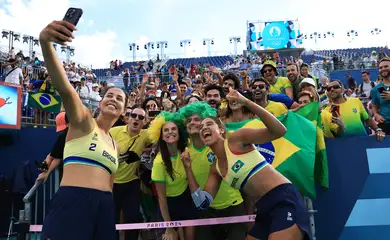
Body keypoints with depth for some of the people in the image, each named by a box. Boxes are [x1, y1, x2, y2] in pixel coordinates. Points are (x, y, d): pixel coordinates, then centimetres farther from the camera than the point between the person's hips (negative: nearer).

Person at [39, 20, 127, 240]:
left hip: (105, 207, 7)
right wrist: (45, 42, -34)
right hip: (73, 202, -7)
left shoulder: (114, 145, 21)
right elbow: (64, 88, -17)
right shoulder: (83, 120, 3)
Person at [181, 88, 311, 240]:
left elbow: (279, 131, -19)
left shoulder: (236, 139, -7)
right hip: (265, 209, 8)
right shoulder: (215, 168, 13)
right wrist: (188, 168, 7)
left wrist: (246, 102, -26)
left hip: (284, 199, -8)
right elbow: (203, 203, 11)